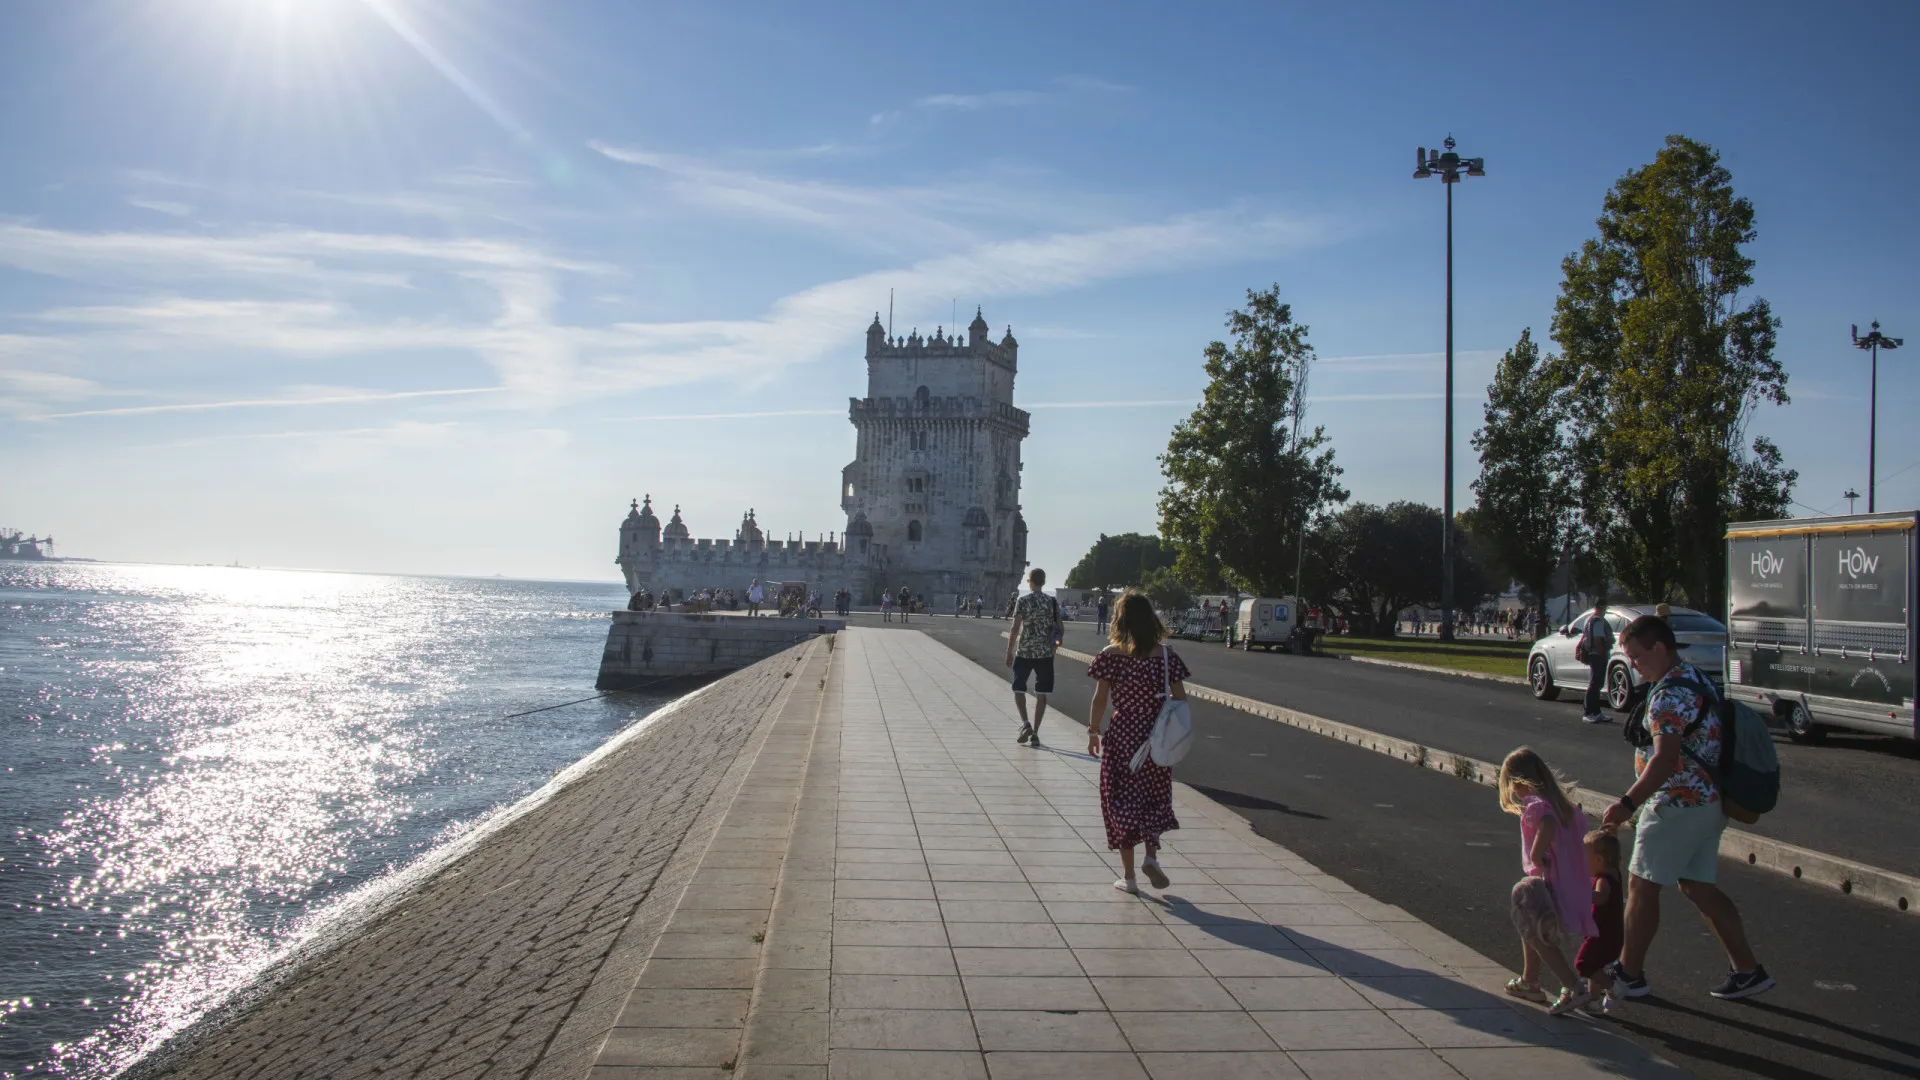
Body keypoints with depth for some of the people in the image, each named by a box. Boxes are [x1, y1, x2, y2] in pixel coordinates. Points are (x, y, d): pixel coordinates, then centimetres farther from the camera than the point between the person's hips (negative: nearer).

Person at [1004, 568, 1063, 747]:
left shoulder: (1022, 601, -7)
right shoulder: (1053, 602, 2)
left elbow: (1015, 629, -10)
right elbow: (1059, 629, 4)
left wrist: (1009, 652, -3)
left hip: (1024, 652, -2)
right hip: (1046, 653, 2)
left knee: (1019, 689, 13)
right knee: (1041, 694, 8)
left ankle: (1025, 723, -4)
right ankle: (1035, 732, 7)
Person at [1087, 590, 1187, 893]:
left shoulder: (1111, 655, -10)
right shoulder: (1166, 655, -3)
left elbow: (1100, 699, -10)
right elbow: (1180, 699, -2)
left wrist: (1093, 731, 2)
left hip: (1120, 735, -2)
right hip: (1155, 736, 2)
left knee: (1122, 801, 9)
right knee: (1155, 799, 20)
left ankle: (1128, 875, 12)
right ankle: (1151, 855, 2)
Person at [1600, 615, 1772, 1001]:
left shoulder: (1671, 694, -20)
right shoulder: (1696, 679, 13)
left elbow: (1665, 760, -28)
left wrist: (1628, 803, -26)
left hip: (1679, 805, -10)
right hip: (1708, 802, 10)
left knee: (1642, 886, -1)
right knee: (1698, 886, 15)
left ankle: (1629, 974, 7)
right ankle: (1747, 969, 15)